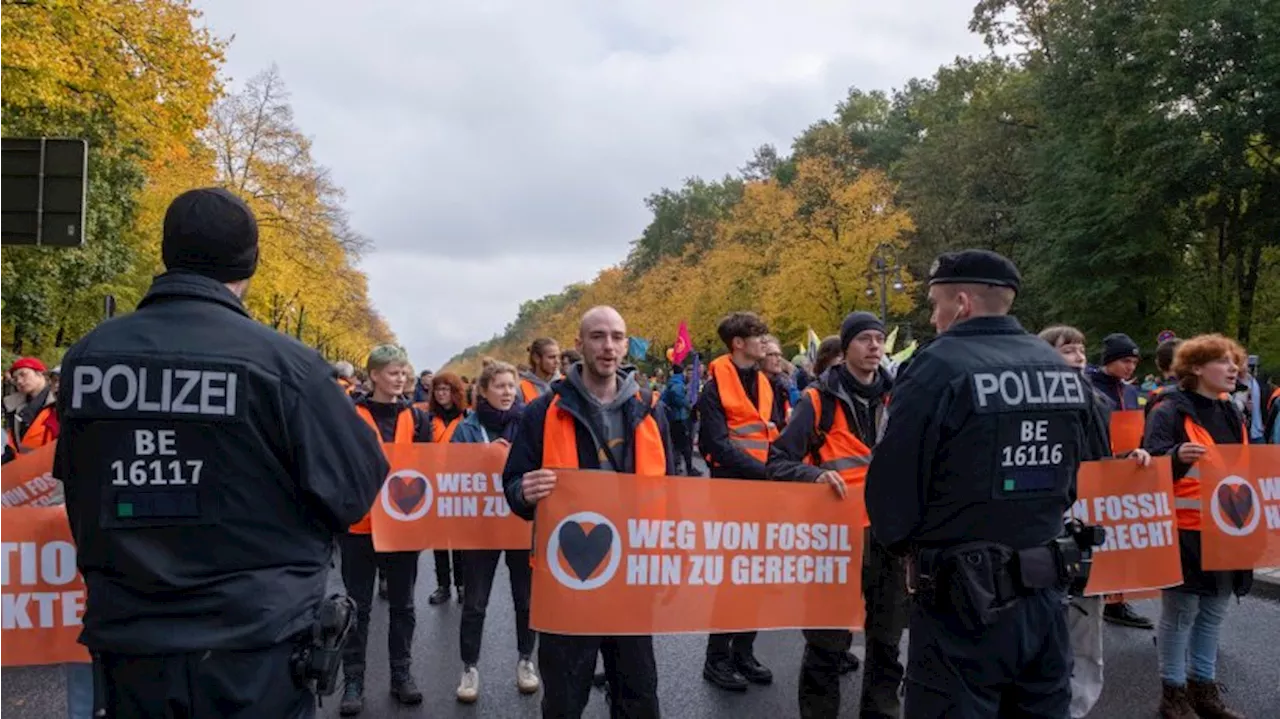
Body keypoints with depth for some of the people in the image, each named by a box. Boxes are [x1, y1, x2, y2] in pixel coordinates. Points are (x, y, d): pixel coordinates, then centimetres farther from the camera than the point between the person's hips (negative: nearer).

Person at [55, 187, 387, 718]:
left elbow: (80, 496, 10)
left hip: (125, 647, 4)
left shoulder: (85, 356, -3)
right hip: (253, 650, -4)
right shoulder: (282, 363, -18)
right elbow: (357, 487, -10)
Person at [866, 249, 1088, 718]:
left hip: (963, 600, -7)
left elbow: (892, 484, -15)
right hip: (1044, 593, 7)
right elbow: (1069, 480, 15)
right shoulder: (1063, 371, 7)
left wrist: (903, 543, 4)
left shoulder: (939, 365, -16)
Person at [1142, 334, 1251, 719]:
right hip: (1185, 531, -8)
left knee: (1214, 613, 14)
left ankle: (1204, 687, 26)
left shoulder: (1231, 415, 15)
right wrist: (1177, 455, -36)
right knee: (1180, 613, 0)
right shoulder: (1171, 411, -10)